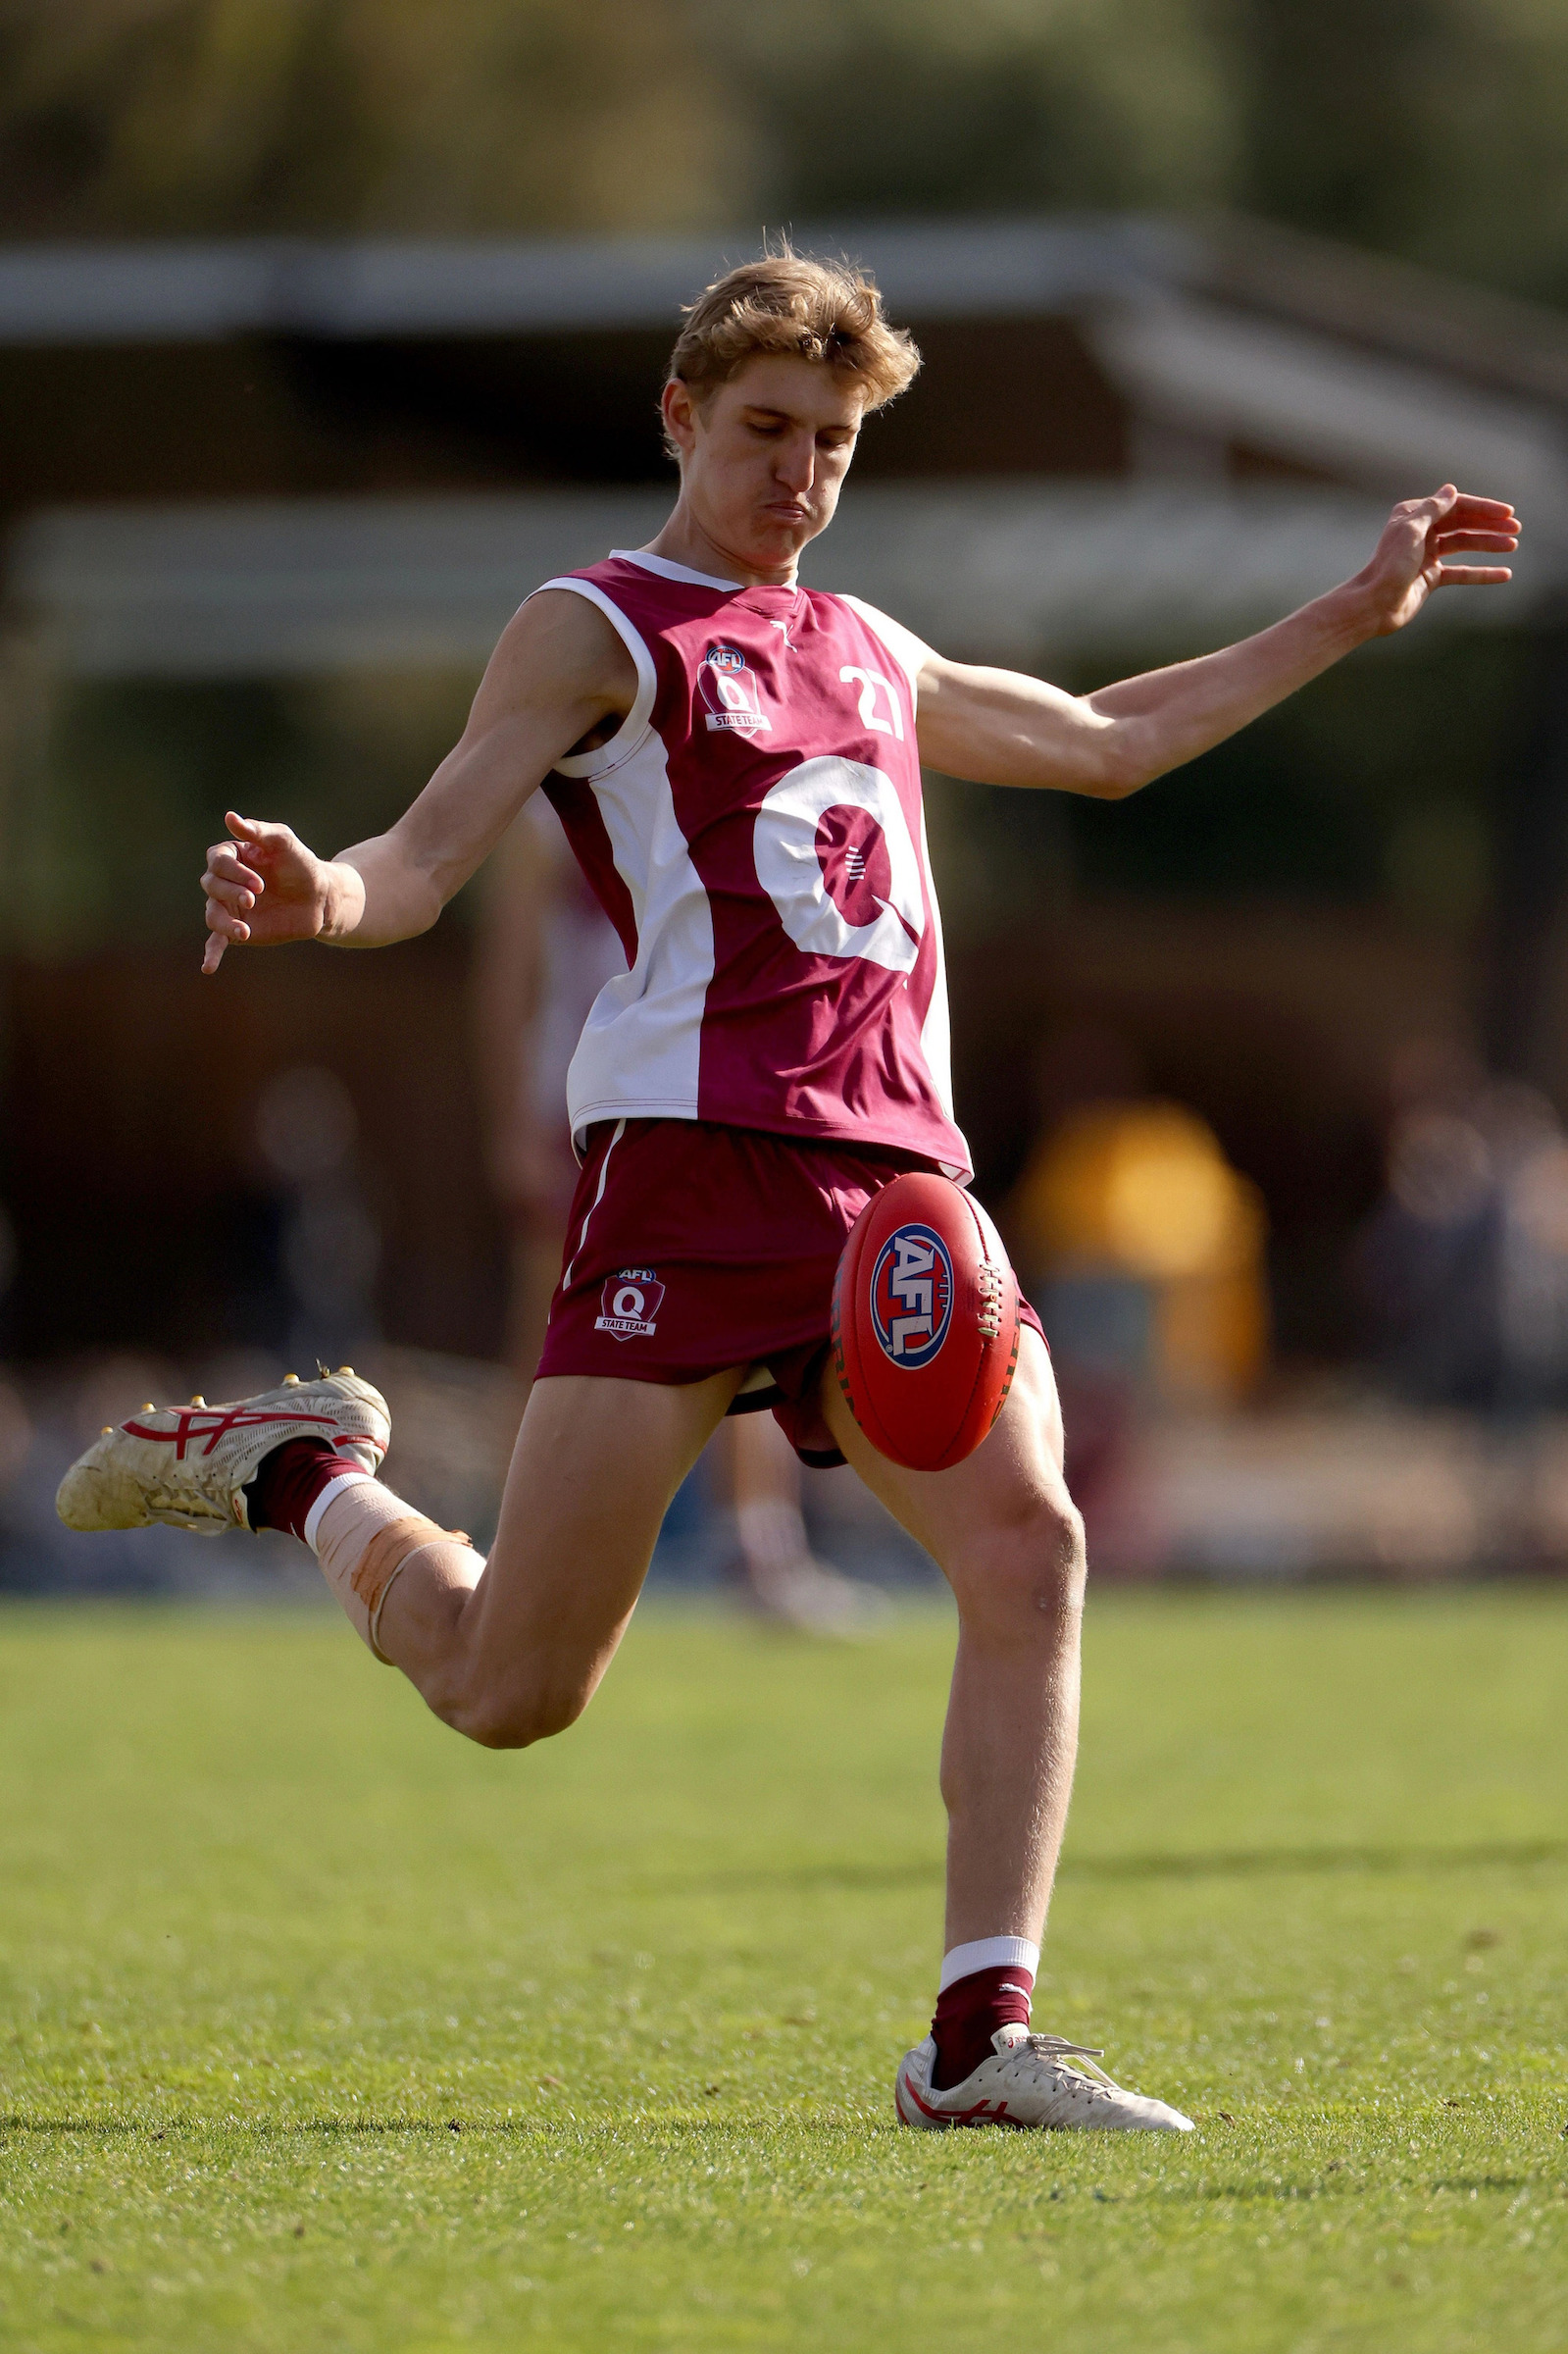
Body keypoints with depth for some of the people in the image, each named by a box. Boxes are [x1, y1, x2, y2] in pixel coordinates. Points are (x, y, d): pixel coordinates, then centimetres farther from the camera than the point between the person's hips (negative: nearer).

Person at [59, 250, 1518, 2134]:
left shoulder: (865, 654, 25)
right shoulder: (594, 630, 5)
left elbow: (1106, 743, 40)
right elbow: (426, 858, -6)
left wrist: (1349, 615, 40)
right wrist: (320, 899, -30)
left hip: (897, 1179, 6)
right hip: (689, 1155, -5)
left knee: (1030, 1549, -18)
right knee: (508, 1689, -7)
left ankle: (980, 2039, -17)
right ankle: (295, 1472, 24)